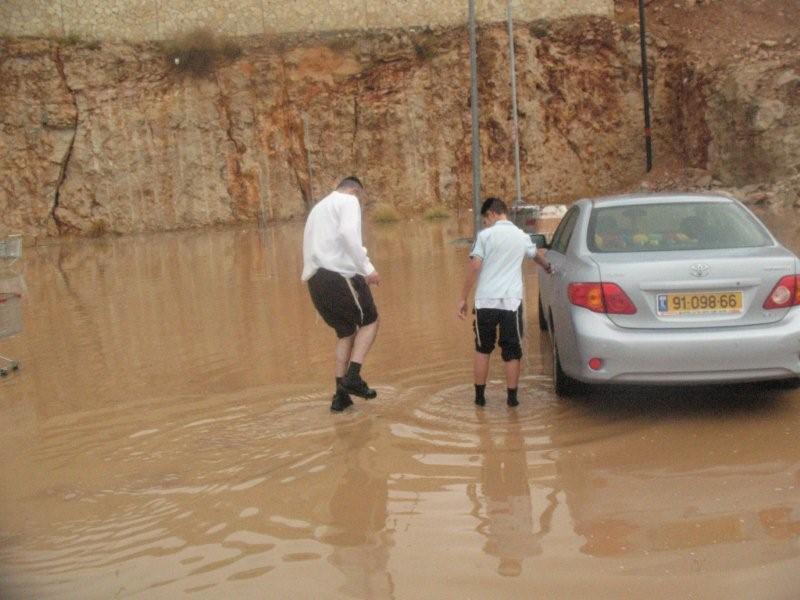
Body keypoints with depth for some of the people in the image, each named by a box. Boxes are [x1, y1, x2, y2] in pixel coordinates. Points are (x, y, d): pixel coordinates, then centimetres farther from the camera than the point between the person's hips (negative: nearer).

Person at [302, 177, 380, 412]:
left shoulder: (318, 208, 29)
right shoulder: (348, 201, 2)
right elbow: (348, 232, -19)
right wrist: (367, 268, -20)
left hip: (314, 280, 8)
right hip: (339, 275, -8)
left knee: (346, 332, 20)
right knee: (369, 321, 12)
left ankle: (341, 395, 15)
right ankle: (353, 377, -2)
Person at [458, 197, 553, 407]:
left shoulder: (485, 235, -3)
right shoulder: (522, 237, 10)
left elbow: (474, 267, -10)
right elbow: (536, 255, 31)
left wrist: (463, 298, -4)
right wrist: (548, 266, 54)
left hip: (486, 301, -2)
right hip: (511, 302, 2)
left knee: (482, 349, 14)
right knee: (512, 352, 10)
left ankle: (479, 395, 19)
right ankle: (512, 397, 14)